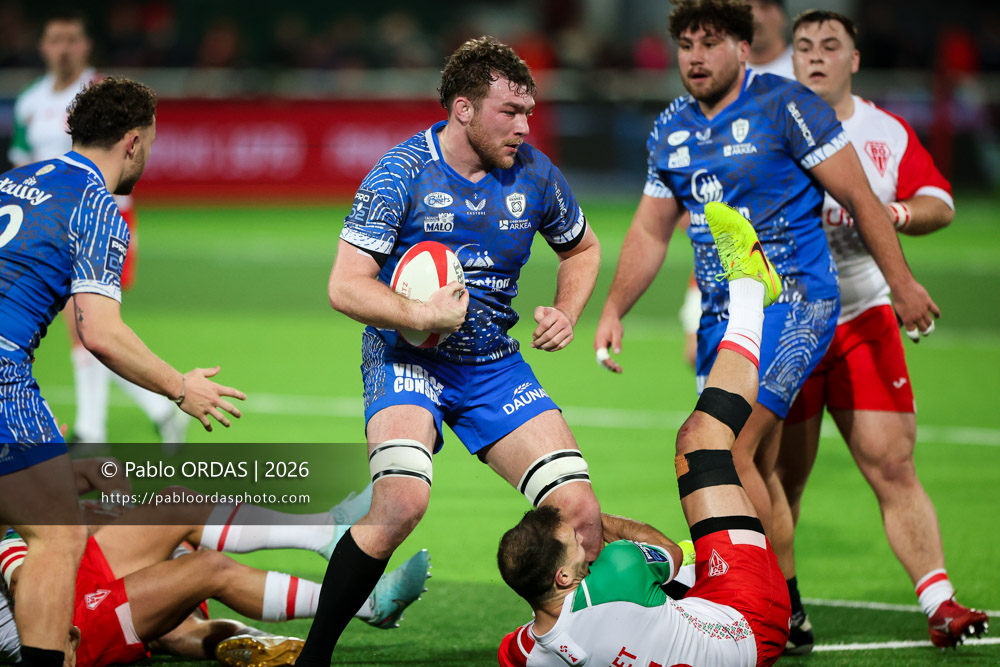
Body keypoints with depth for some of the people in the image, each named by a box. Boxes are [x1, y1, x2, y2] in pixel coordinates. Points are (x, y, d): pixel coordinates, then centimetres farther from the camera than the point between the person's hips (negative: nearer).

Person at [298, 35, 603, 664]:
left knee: (580, 513, -10)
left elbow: (583, 248, 19)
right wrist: (421, 315, -29)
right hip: (407, 360, -5)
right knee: (403, 500, -31)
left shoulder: (534, 174, -1)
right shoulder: (402, 173, -14)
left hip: (494, 364, 5)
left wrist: (567, 312, 1)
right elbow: (345, 286, -16)